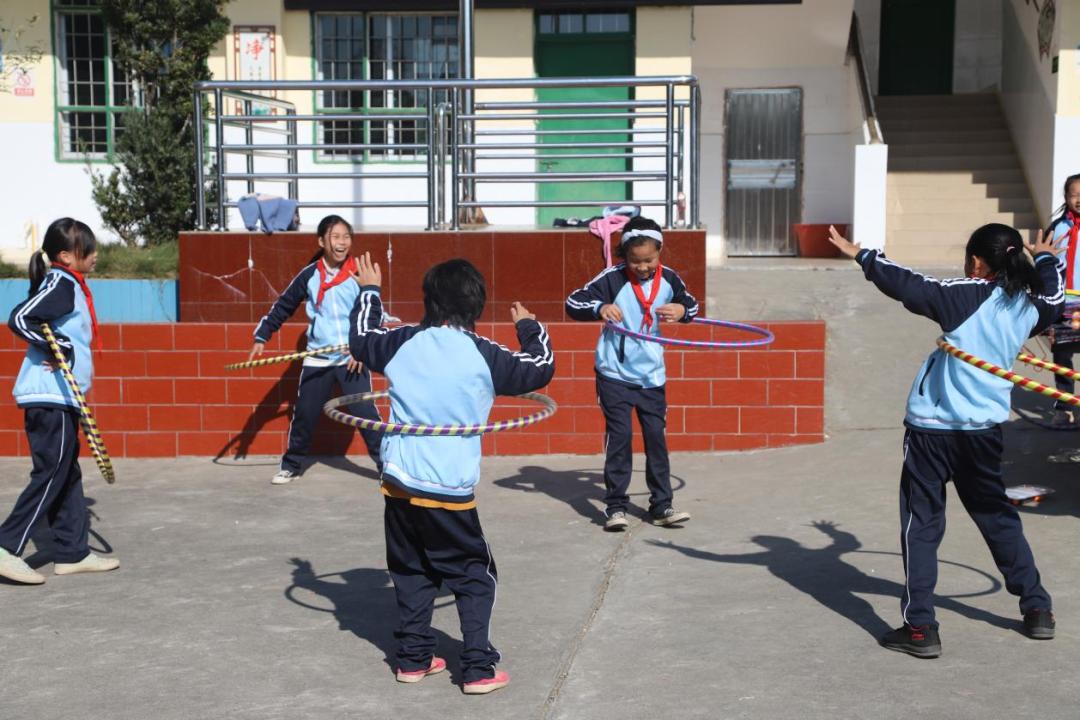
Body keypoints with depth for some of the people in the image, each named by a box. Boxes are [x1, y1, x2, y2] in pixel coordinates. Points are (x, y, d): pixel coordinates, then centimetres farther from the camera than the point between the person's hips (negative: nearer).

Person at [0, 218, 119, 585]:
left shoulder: (71, 285, 16)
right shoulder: (61, 283, -13)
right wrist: (60, 348, -23)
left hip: (61, 398, 10)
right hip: (50, 396, -10)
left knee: (67, 475, 12)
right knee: (51, 474, -7)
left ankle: (72, 553, 18)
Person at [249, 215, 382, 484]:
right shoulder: (309, 275, 0)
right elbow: (284, 306, 9)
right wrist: (262, 336, 5)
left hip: (353, 358, -2)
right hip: (317, 359, 2)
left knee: (365, 413, -6)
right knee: (304, 414, 9)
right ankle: (291, 465, 25)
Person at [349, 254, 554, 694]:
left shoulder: (404, 343, 0)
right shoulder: (484, 355, -9)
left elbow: (361, 340, 20)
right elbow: (541, 369, 4)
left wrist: (369, 290, 33)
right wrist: (528, 326, 19)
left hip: (400, 482, 4)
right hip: (450, 491, -4)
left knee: (411, 573, 18)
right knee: (474, 578, 8)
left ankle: (413, 658, 23)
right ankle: (478, 669, 4)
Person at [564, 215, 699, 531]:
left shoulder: (668, 279, -1)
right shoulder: (613, 278, -13)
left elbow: (690, 305, 17)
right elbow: (573, 303, -14)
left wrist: (682, 311, -7)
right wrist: (599, 307, -33)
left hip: (651, 375, 3)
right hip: (614, 373, -3)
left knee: (656, 437, 6)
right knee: (619, 437, -3)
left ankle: (661, 505, 15)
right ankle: (615, 505, 7)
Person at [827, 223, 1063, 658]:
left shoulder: (967, 296, -12)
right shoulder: (1028, 306, 6)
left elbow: (907, 285, -16)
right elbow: (1053, 296, 30)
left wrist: (861, 255, -3)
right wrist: (1045, 257, 49)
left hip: (932, 426, -6)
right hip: (985, 428, 6)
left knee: (921, 525, 0)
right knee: (998, 517, 22)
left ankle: (920, 629, -2)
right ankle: (1037, 610, 30)